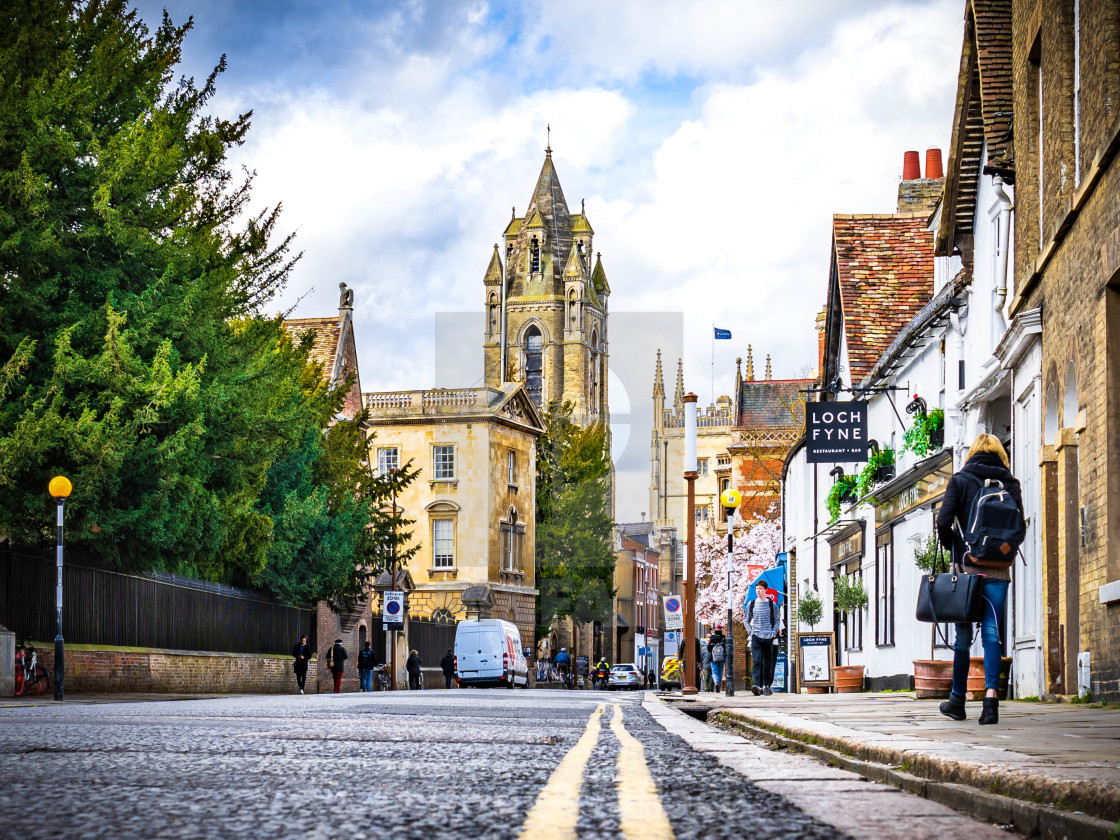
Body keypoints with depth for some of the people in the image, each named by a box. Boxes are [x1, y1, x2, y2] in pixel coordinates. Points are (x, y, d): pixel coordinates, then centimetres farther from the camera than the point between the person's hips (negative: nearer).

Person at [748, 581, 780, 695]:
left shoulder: (772, 604, 6)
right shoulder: (752, 604, 9)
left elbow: (776, 621, 10)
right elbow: (747, 621, 16)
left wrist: (773, 633, -3)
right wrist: (751, 632, 1)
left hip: (768, 638, 0)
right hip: (756, 637, 0)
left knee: (768, 663, 5)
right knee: (756, 661, -16)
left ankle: (766, 685, 15)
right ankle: (757, 685, -26)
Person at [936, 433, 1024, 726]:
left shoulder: (960, 480, 1)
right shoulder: (1010, 483, 6)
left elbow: (944, 521, -8)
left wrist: (954, 549, 8)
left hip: (969, 566, -1)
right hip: (999, 569, 1)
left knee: (963, 633, 9)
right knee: (992, 632, -1)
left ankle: (957, 701, 16)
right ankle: (991, 694, -18)